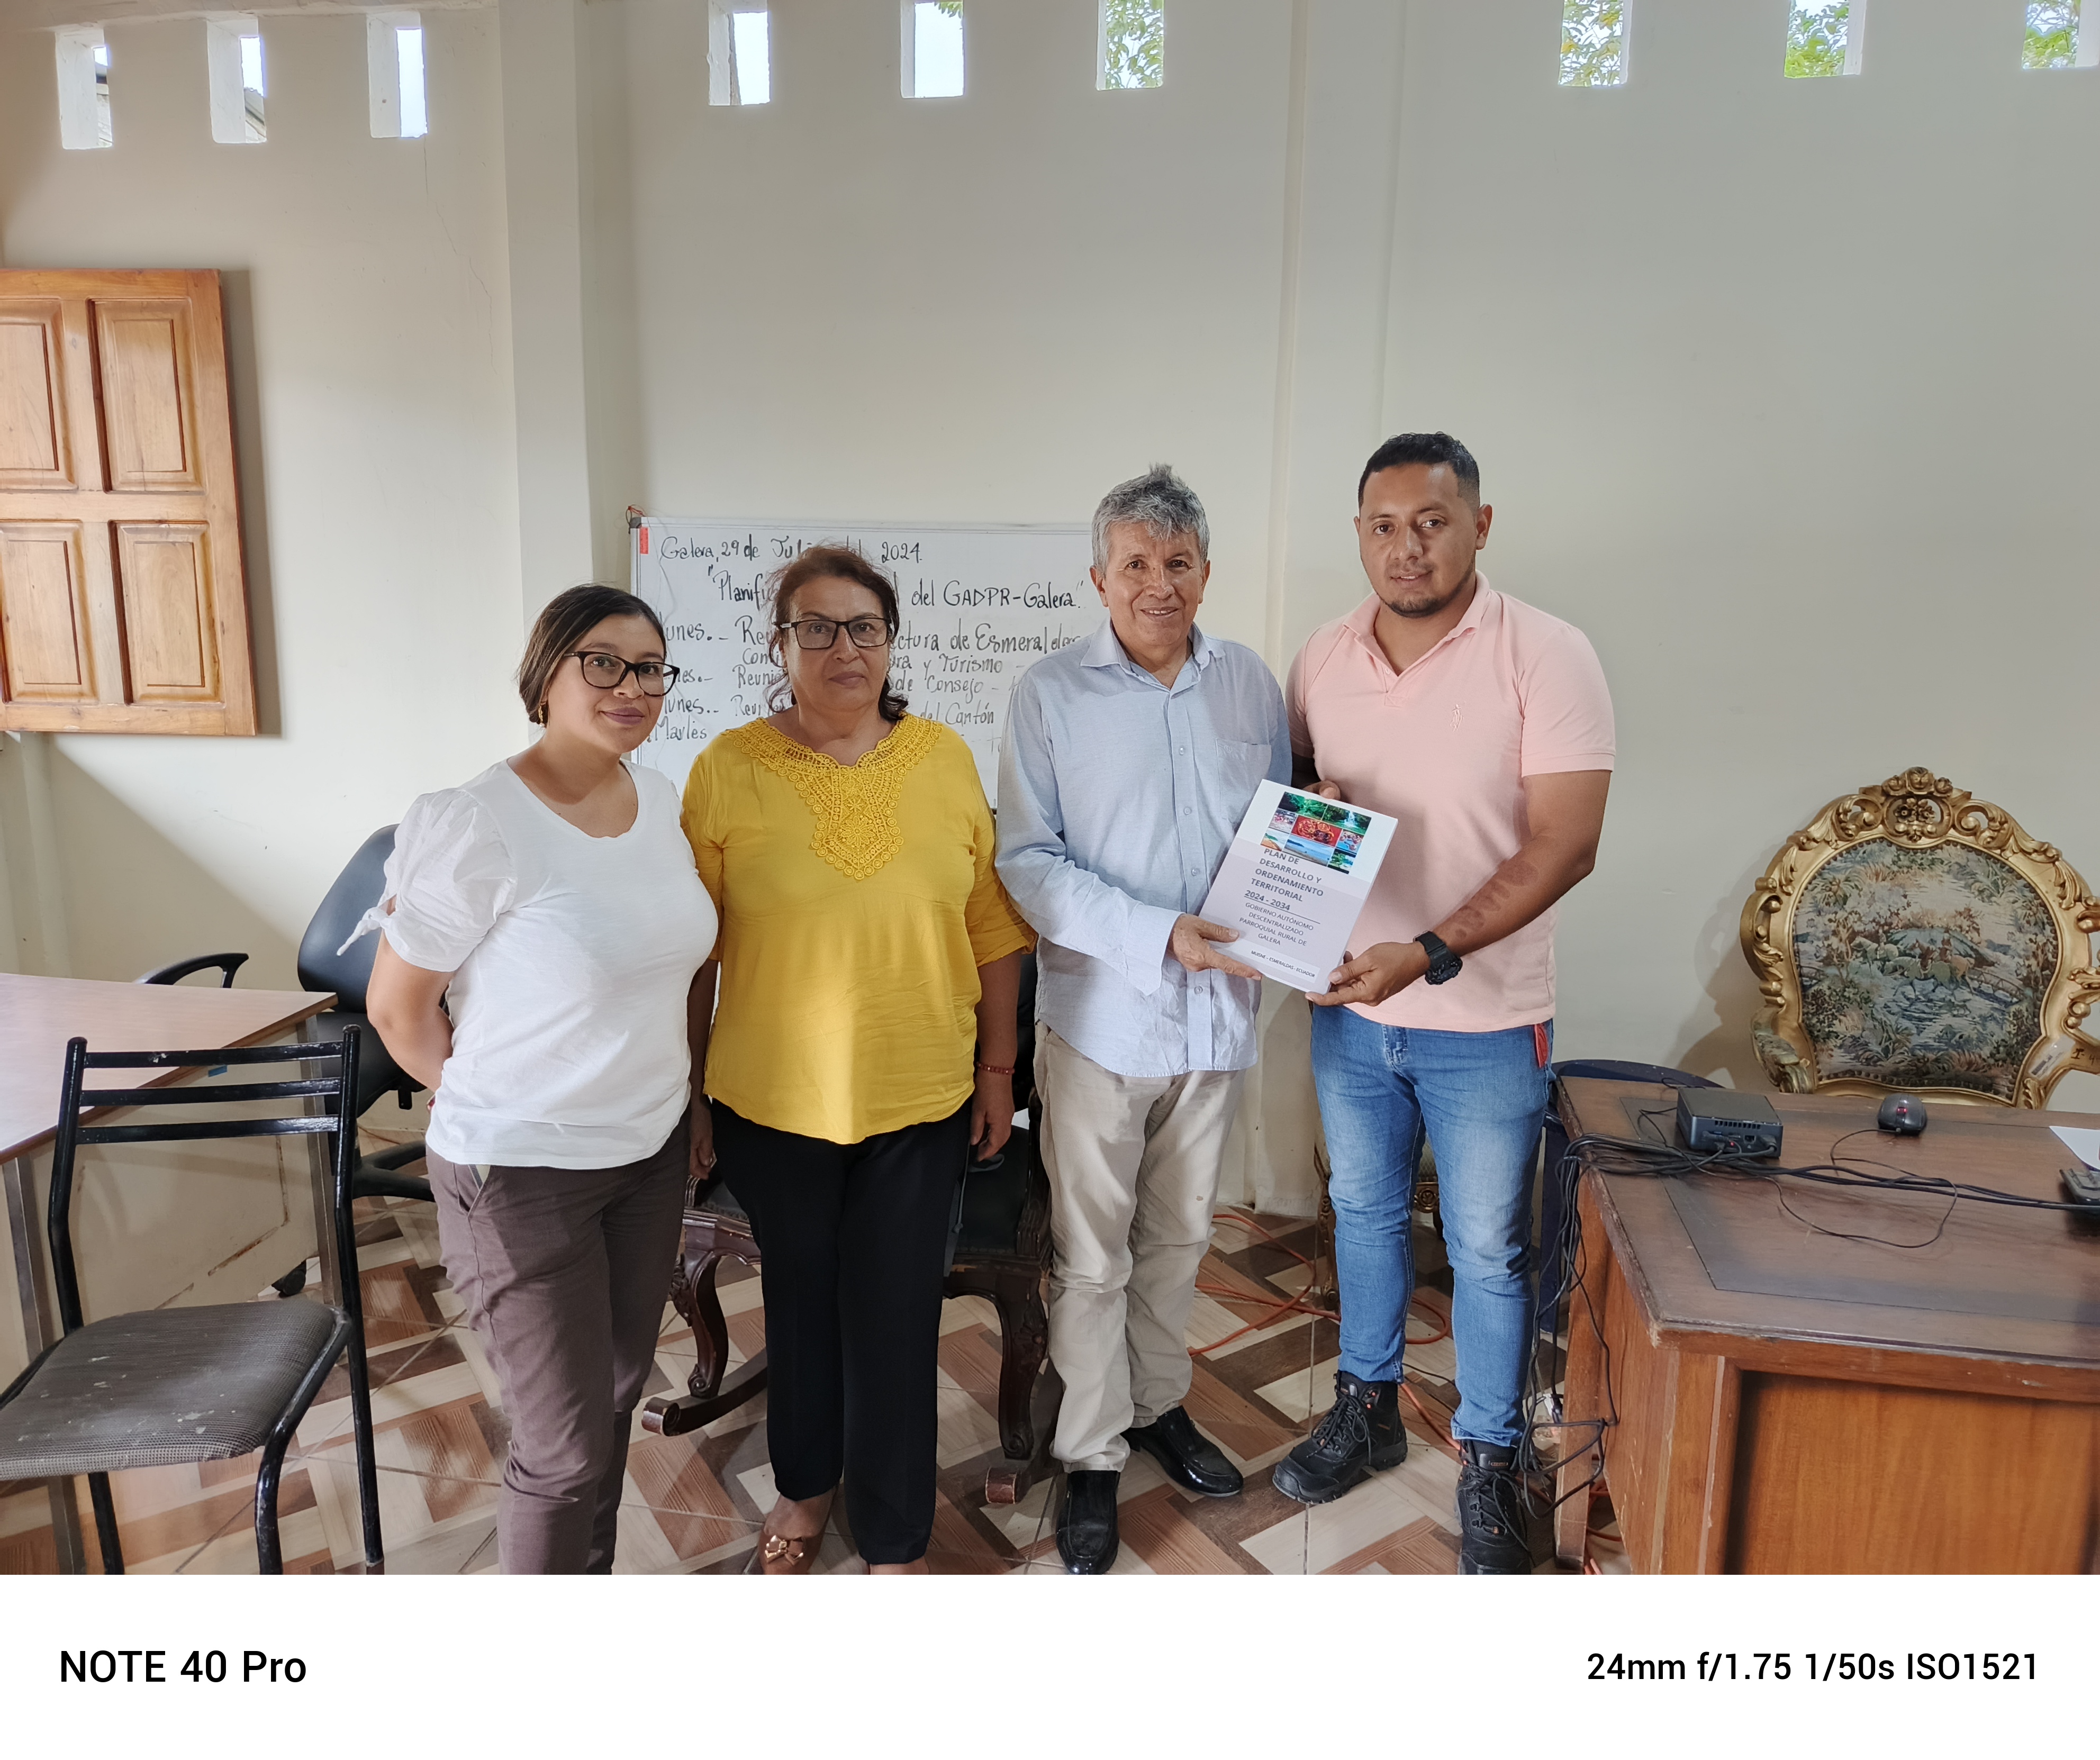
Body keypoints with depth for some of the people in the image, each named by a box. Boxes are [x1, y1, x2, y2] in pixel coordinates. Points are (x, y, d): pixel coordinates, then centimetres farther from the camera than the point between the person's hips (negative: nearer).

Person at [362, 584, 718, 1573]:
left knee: (616, 1394, 20)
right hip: (521, 1171, -6)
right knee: (566, 1444, 4)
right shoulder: (479, 826, -21)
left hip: (650, 1151, 6)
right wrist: (486, 1101, 0)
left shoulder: (662, 800, 0)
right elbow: (397, 1008, -11)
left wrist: (676, 1095, 11)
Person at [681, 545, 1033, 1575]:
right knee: (800, 1298, 19)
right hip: (774, 1101, 0)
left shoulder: (945, 758, -2)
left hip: (920, 1100, 1)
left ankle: (894, 1543, 31)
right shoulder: (728, 768, -7)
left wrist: (998, 1068, 5)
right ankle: (804, 1485, 47)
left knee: (895, 1319, 8)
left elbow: (993, 926, 3)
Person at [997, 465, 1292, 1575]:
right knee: (1093, 1254, 9)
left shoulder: (1250, 683, 3)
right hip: (1101, 1015, -3)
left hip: (1217, 1012, 4)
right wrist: (1161, 933, -21)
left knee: (1179, 1237, 20)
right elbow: (1028, 861, -12)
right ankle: (1092, 1457, 28)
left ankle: (1157, 1403, 42)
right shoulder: (1051, 694, -8)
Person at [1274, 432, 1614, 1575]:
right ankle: (1367, 1410, 42)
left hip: (1483, 1021, -4)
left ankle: (1488, 1462, 32)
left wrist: (1429, 953, -27)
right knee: (1364, 1211, 20)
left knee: (1487, 1249, 10)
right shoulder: (1323, 656, 1)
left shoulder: (1547, 656, -14)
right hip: (1348, 1007, 5)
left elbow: (1564, 844, -18)